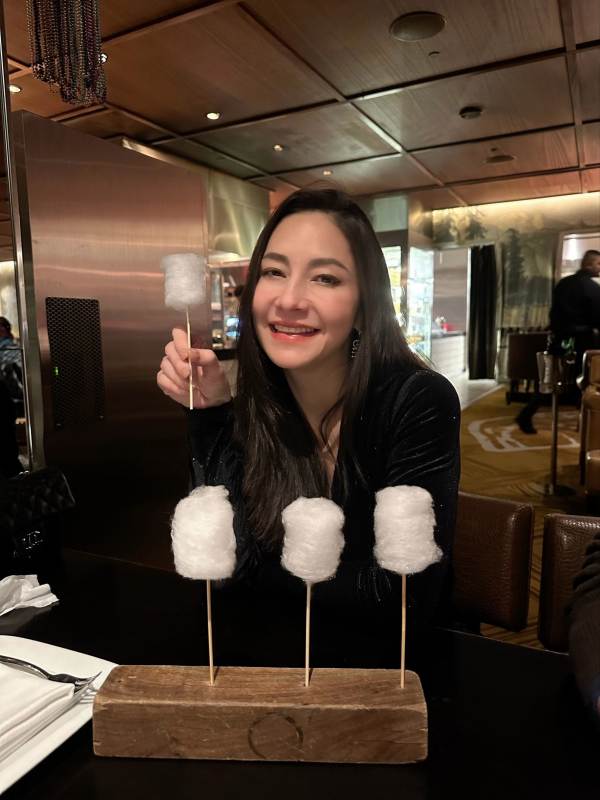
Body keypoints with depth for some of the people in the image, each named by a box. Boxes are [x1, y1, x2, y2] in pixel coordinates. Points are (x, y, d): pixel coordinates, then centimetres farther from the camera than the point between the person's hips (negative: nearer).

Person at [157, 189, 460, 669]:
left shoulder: (419, 402, -19)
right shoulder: (250, 401, -8)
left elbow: (405, 599, -19)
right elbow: (230, 562, -13)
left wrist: (263, 573, -12)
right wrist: (211, 412, -19)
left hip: (388, 663, -2)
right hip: (274, 659, 2)